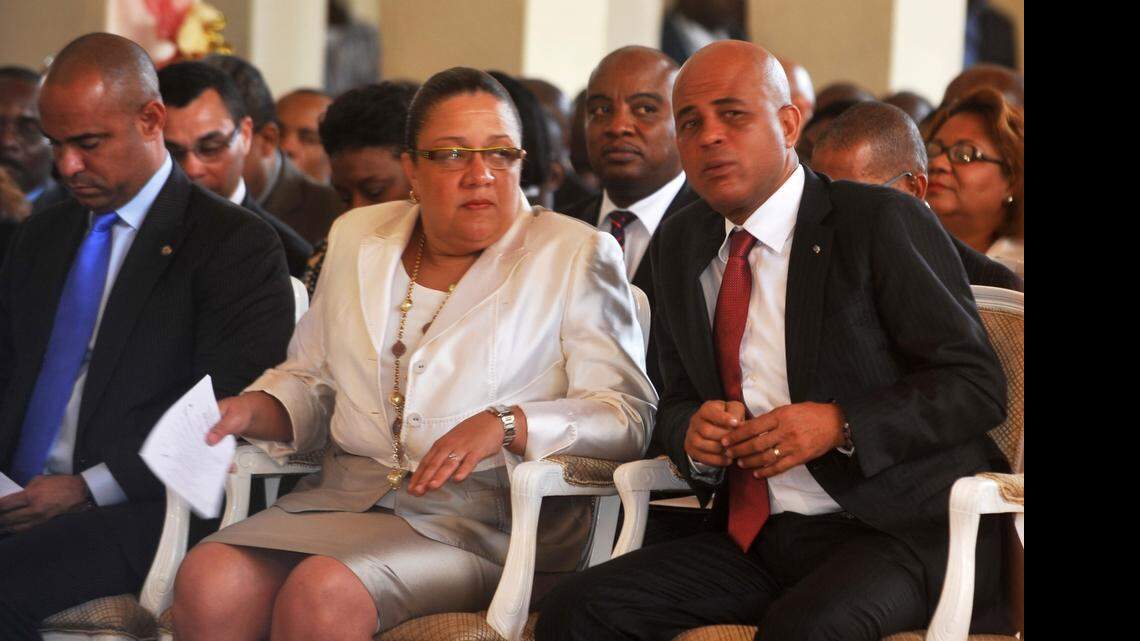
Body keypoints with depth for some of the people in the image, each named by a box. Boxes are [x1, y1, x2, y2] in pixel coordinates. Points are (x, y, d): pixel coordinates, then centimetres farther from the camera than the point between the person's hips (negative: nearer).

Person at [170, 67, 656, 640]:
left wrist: (506, 424, -20)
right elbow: (312, 382, 26)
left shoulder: (576, 256, 4)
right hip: (343, 500, 4)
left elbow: (627, 415, -4)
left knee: (321, 593, -33)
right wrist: (249, 410, 4)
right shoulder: (358, 238, 18)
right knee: (208, 581, -27)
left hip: (486, 520, -4)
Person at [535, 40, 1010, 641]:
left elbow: (977, 384, -7)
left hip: (907, 530, -6)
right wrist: (692, 433, -4)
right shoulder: (680, 247, 14)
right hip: (755, 540, 6)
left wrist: (840, 425, -19)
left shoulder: (883, 222, -5)